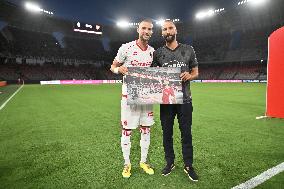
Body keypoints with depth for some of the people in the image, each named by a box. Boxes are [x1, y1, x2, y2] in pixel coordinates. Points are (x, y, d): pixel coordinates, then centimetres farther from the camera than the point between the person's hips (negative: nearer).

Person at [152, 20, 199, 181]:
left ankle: (189, 166, 25)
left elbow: (196, 72, 10)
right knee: (167, 133, 10)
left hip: (185, 99, 0)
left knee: (186, 133, 7)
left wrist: (189, 76, -12)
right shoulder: (158, 53, 6)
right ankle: (170, 163, 29)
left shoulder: (188, 50, 6)